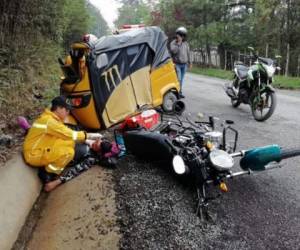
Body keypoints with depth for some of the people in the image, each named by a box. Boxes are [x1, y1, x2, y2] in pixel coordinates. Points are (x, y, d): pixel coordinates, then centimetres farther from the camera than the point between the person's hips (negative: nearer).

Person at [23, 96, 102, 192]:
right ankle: (48, 173, -8)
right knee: (68, 151, -28)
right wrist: (89, 135, -13)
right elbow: (70, 135, -23)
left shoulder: (53, 118, 8)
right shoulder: (49, 121, -23)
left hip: (43, 151, 9)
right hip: (35, 155, -9)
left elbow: (67, 134, 6)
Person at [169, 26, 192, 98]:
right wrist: (178, 43, -21)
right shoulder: (173, 43, -4)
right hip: (177, 64, -5)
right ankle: (178, 92, -8)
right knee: (178, 79, -13)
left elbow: (188, 53, 19)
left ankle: (180, 92, 16)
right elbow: (173, 51, -22)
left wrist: (189, 62, 20)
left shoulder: (186, 43, 12)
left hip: (184, 64, 5)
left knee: (181, 79, 9)